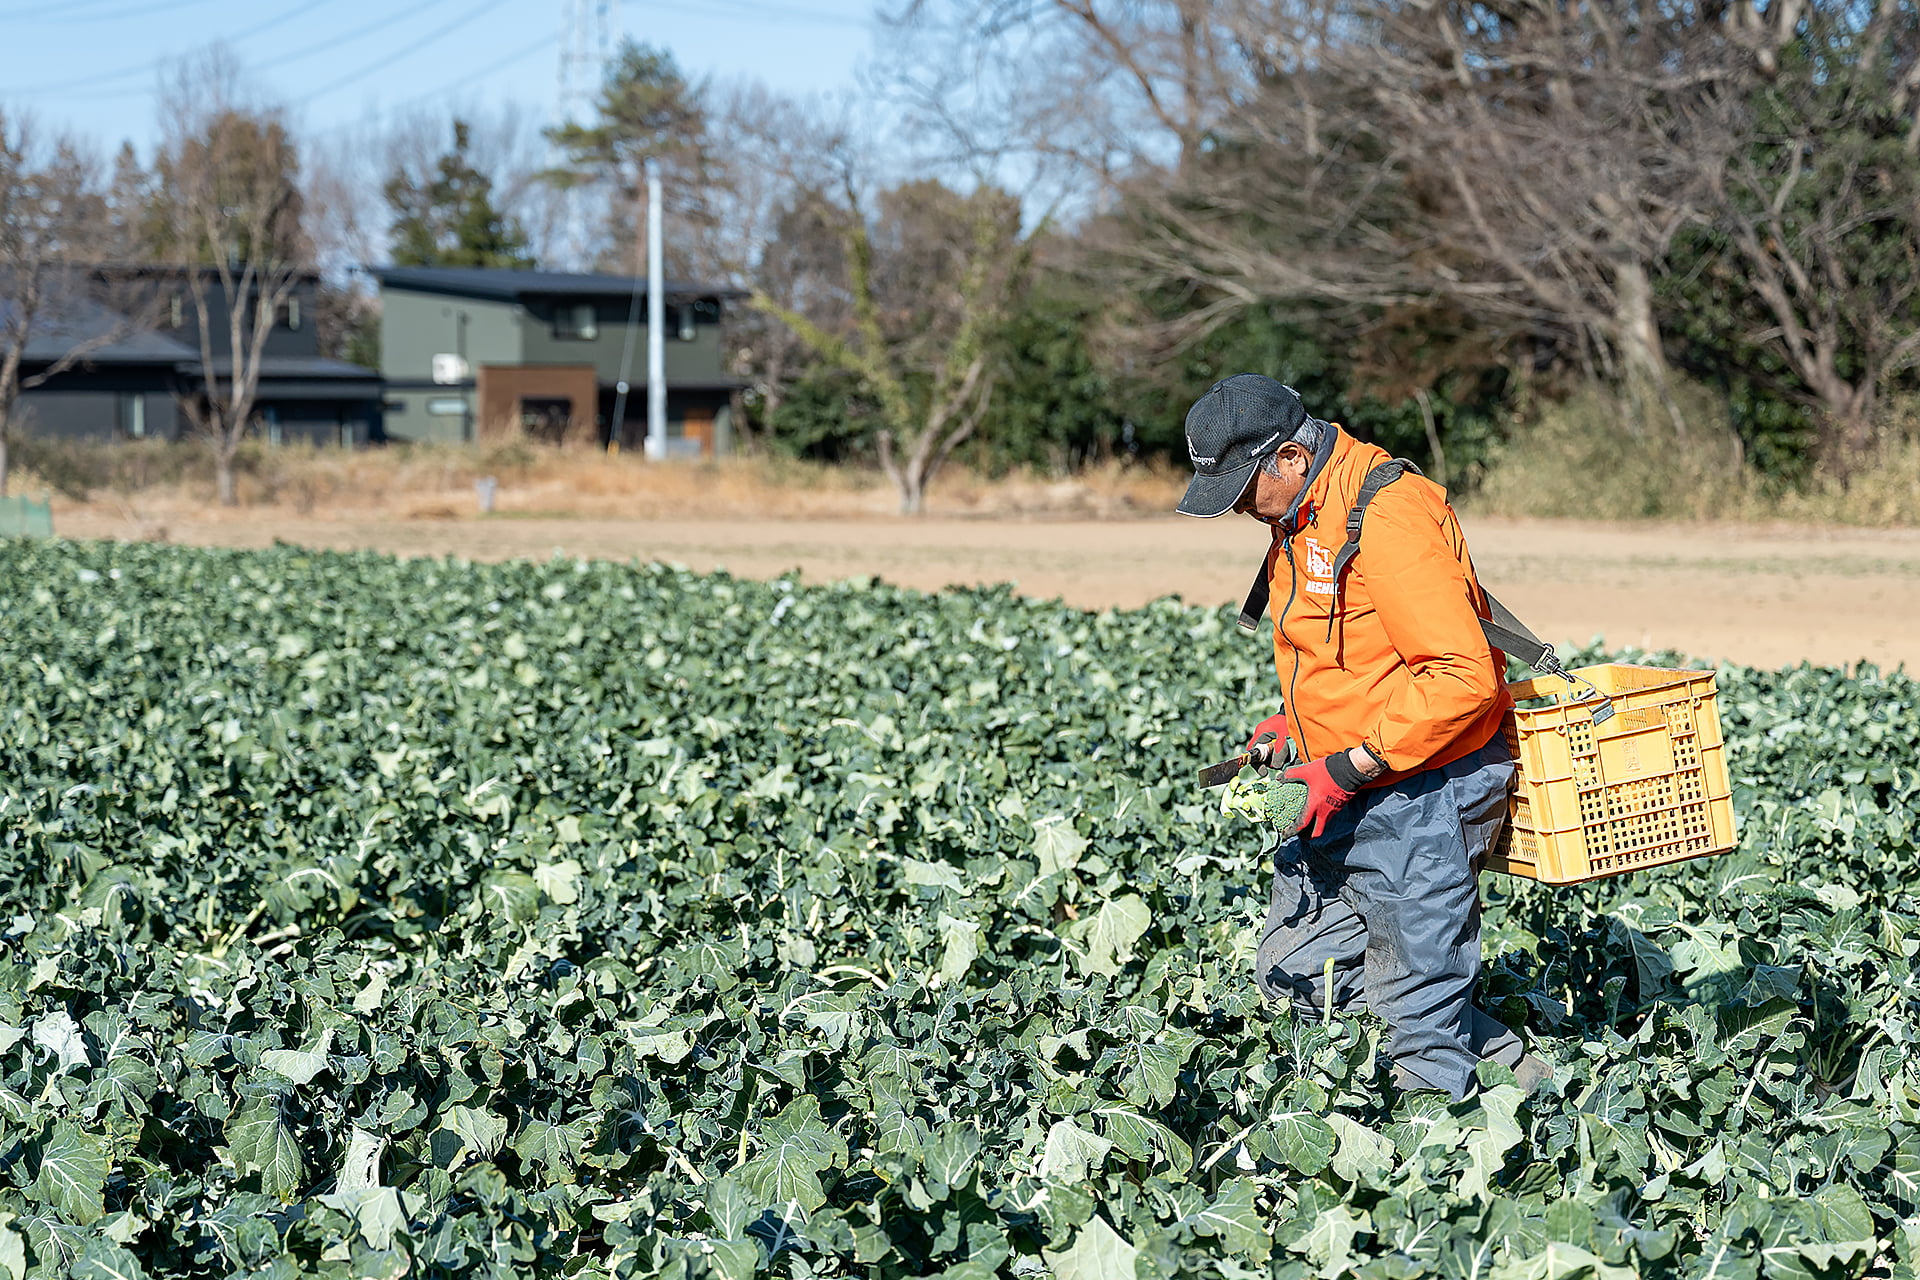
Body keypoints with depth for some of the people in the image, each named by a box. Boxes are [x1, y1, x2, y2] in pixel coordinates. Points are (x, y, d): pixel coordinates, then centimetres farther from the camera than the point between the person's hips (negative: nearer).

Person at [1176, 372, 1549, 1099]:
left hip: (1421, 793, -10)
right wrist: (1291, 725, 8)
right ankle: (1502, 1062, 21)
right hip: (1350, 799, 10)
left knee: (1418, 1005, -2)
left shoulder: (1386, 518, -22)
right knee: (1291, 972, 14)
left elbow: (1463, 677, -26)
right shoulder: (1299, 521, 9)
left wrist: (1349, 767, -22)